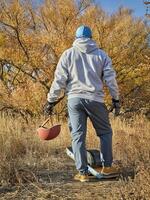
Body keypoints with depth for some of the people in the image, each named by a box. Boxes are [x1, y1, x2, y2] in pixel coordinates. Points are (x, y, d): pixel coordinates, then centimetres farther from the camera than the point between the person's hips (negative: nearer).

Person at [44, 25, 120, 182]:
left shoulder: (68, 54, 6)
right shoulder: (101, 54, 8)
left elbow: (59, 80, 1)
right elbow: (110, 79, 5)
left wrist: (51, 101, 7)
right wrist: (115, 99, 12)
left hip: (74, 99, 0)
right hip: (95, 99, 0)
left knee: (78, 136, 4)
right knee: (105, 132, 17)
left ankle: (83, 173, 2)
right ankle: (107, 167, 17)